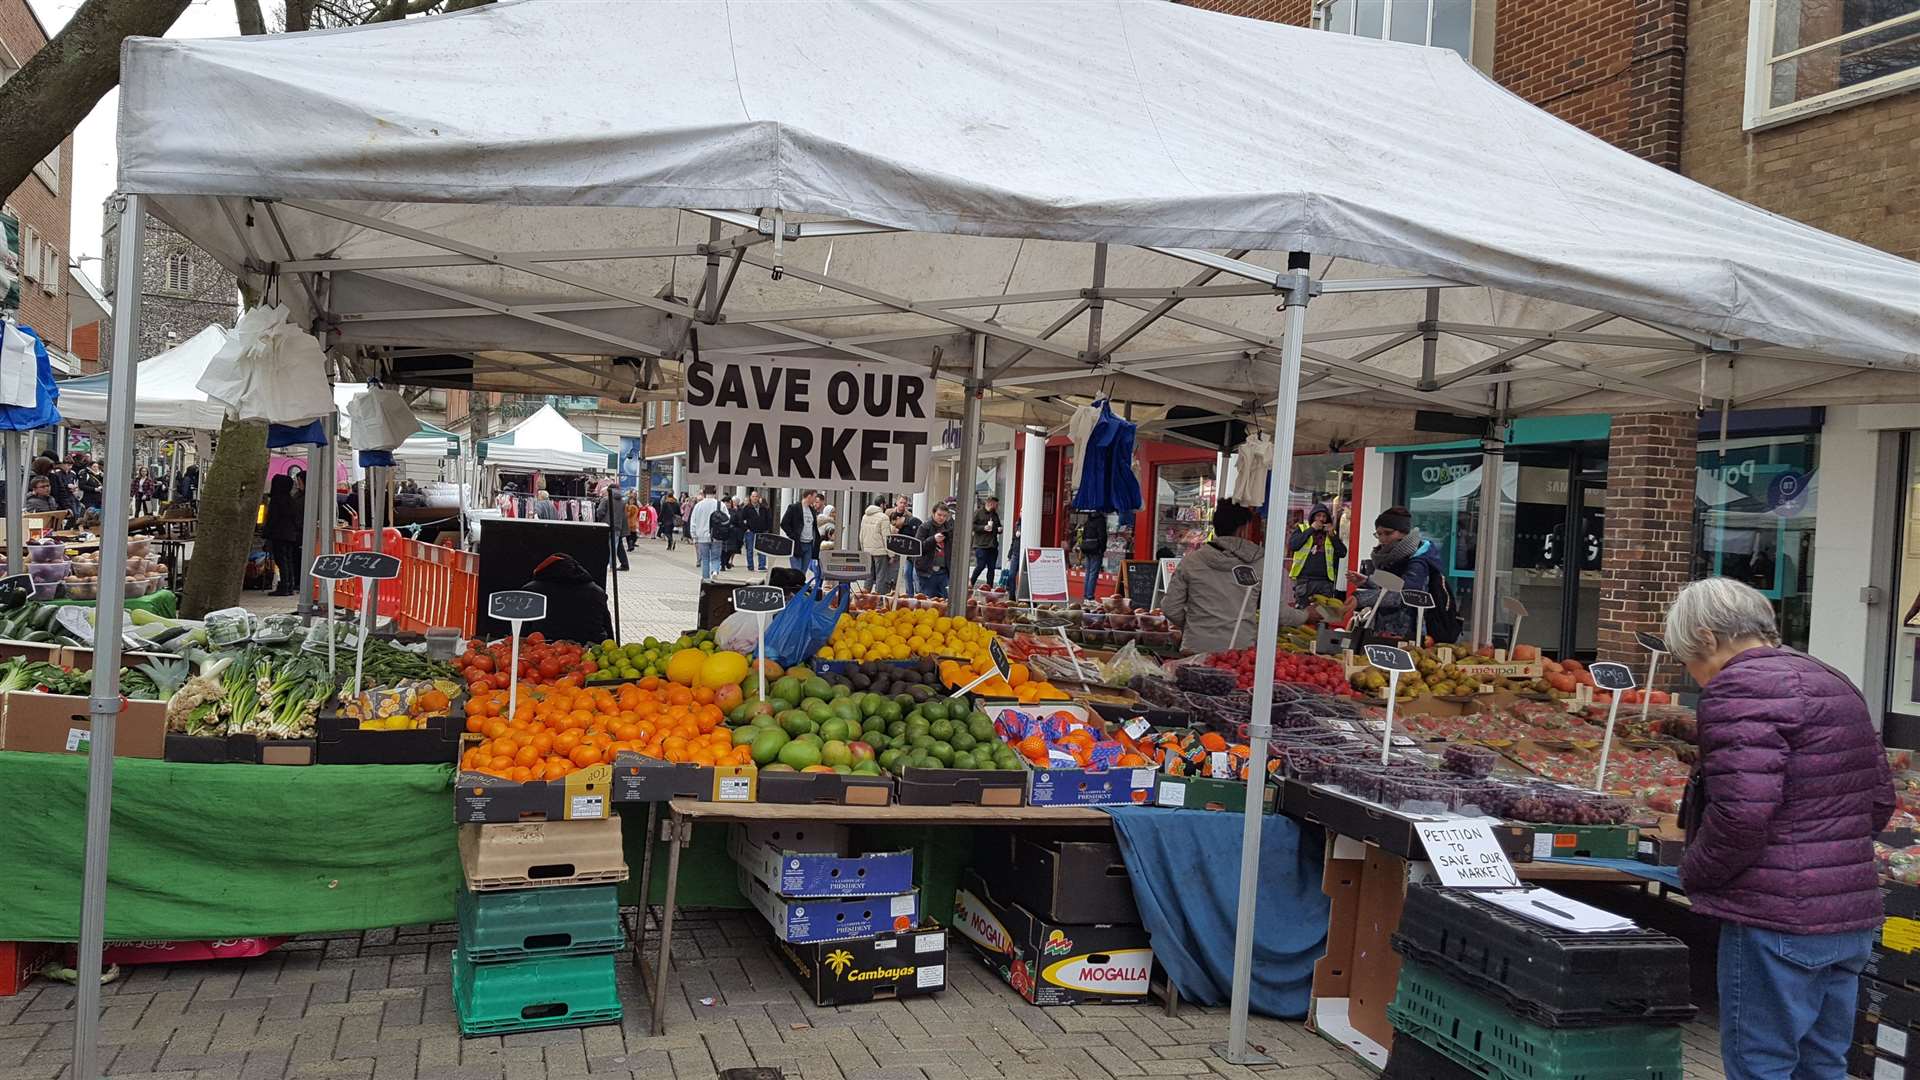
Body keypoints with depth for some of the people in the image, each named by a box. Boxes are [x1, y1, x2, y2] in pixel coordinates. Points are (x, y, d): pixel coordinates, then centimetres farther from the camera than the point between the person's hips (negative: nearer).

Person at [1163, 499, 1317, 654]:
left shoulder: (1190, 561, 2)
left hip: (1196, 647, 1)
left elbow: (1170, 607, 4)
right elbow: (1278, 611, 5)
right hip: (1240, 649, -1)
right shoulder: (1258, 563, -2)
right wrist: (1305, 617, 25)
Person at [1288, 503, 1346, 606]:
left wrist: (1332, 535, -3)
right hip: (1304, 580, -2)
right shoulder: (1301, 528, 10)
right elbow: (1292, 545, -9)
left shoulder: (1332, 533, 16)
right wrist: (1311, 529, -8)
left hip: (1324, 582, 2)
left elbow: (1343, 553, 6)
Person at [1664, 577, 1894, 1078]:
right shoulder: (1838, 685, 16)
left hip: (1779, 923, -9)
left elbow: (1741, 812, -22)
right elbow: (1880, 801, 19)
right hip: (1854, 916, 9)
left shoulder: (1739, 687, -14)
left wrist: (1695, 874, -8)